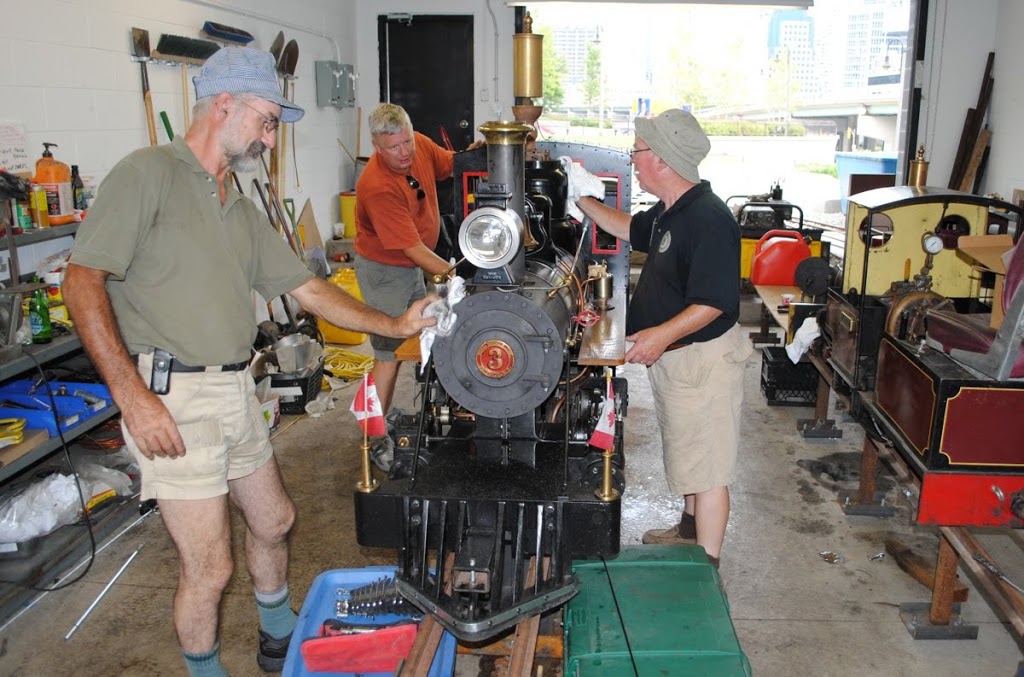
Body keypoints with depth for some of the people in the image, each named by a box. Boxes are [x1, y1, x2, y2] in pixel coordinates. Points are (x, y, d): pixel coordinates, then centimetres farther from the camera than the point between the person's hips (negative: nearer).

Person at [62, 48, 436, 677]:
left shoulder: (243, 210, 15)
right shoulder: (148, 174, -9)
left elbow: (307, 288, 17)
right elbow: (83, 281, -15)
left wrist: (395, 325, 12)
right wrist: (132, 395, -21)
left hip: (237, 390, 9)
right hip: (172, 396, -8)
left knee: (275, 521, 22)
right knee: (210, 567, -1)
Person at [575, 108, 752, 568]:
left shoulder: (709, 219, -24)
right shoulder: (668, 212, 8)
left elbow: (715, 301, -28)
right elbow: (630, 230, 28)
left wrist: (664, 333, -38)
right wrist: (582, 202, 24)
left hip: (701, 359, -11)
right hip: (672, 355, 11)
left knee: (705, 466, -1)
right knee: (685, 454, 25)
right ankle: (689, 533, 43)